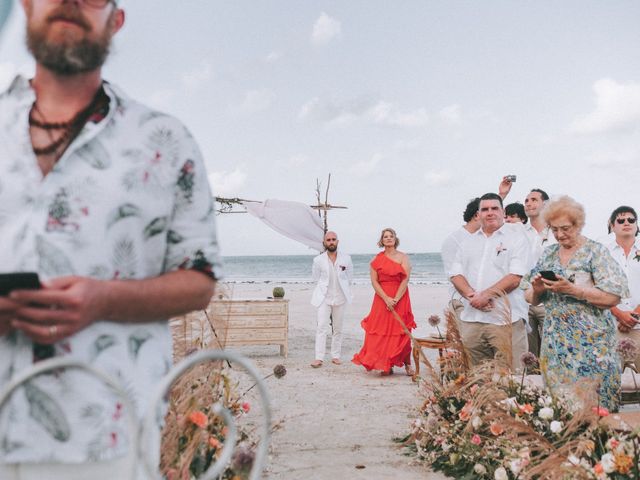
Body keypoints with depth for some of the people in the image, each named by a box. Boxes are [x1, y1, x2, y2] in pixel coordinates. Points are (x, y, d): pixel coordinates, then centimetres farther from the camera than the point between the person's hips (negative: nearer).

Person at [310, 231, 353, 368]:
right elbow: (316, 278, 7)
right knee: (322, 327, -10)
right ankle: (319, 358, -11)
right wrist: (325, 289, 7)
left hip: (340, 298, 2)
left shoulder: (346, 259, 0)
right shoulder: (318, 260, -3)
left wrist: (342, 290, 7)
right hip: (324, 298, -2)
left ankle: (335, 355, 18)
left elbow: (349, 278, 10)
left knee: (338, 328, 9)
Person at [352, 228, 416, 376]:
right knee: (382, 332, -1)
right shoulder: (377, 259, 7)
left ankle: (407, 364, 7)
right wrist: (386, 299, -13)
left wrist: (396, 299, -14)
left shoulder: (403, 257, 4)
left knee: (402, 333, -2)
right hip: (382, 299, 1)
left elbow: (405, 280, -5)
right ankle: (387, 366, 7)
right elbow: (374, 281, -1)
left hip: (400, 299, -1)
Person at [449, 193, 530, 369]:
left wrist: (486, 294, -14)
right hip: (470, 319, 5)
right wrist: (471, 295, -8)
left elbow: (516, 277, -8)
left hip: (505, 320, -4)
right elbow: (455, 274, 10)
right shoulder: (469, 242, 18)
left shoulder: (516, 237, 3)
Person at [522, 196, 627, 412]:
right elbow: (530, 298, 13)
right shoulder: (548, 254, 11)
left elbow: (612, 297, -13)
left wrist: (572, 290, -22)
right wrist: (537, 290, -9)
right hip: (555, 343, 5)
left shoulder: (596, 252, -4)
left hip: (590, 344, -4)